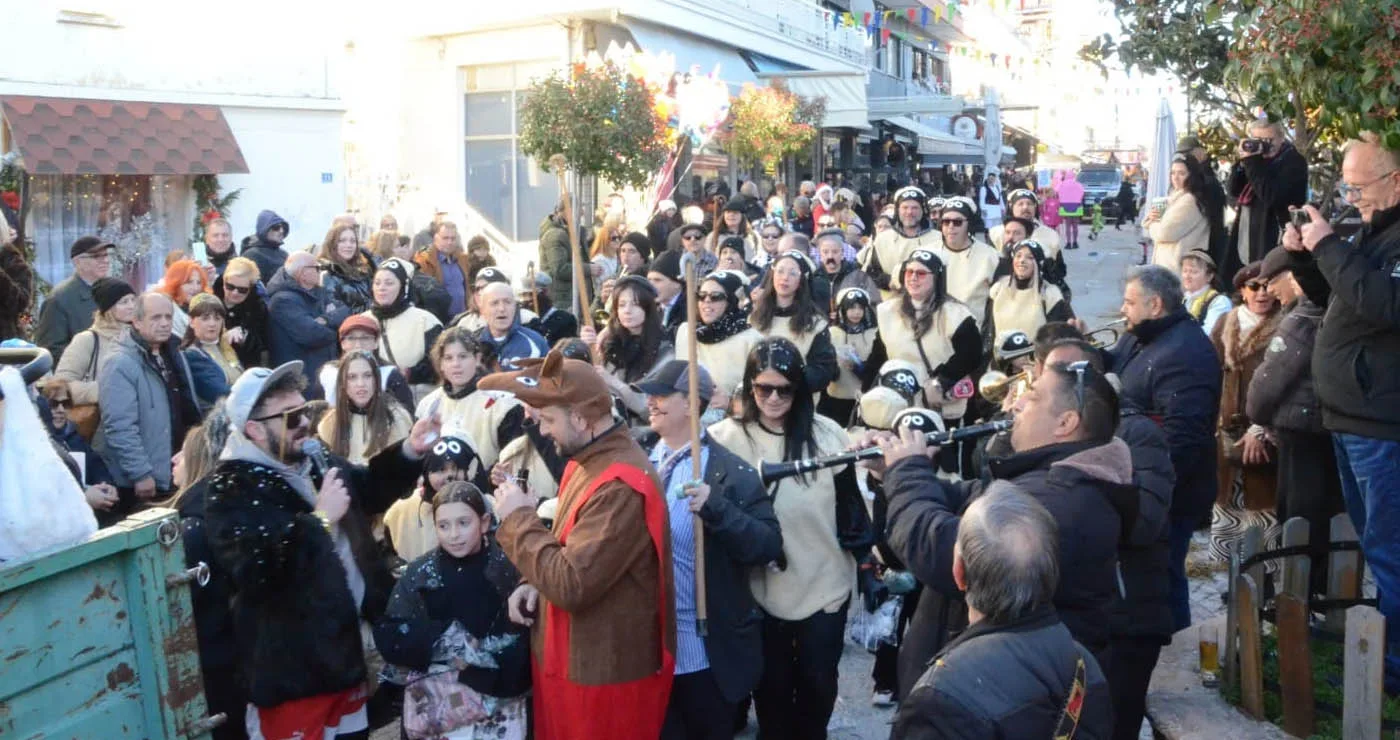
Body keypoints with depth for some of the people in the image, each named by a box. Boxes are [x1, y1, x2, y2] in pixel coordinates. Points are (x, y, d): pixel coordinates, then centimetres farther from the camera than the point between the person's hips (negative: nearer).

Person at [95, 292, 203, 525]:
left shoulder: (175, 357, 12)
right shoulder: (121, 365, -16)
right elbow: (120, 428, -22)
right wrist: (141, 474, -23)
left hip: (174, 476, 8)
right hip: (137, 483, -8)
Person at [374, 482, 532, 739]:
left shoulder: (509, 570, -6)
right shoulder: (420, 572, -2)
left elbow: (523, 642, -9)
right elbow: (388, 636, -7)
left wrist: (473, 656, -17)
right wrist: (448, 640, -14)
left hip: (497, 697, -1)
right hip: (433, 700, 1)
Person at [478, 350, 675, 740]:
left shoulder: (620, 487, -27)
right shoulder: (588, 460, 5)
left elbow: (571, 584, -30)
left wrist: (519, 518, -18)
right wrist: (535, 585, -1)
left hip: (605, 672, -9)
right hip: (573, 659, 9)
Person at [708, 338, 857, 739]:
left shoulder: (826, 433, -7)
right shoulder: (727, 437, -9)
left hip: (825, 585, 1)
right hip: (762, 589, -1)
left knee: (818, 682, 17)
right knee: (771, 684, 16)